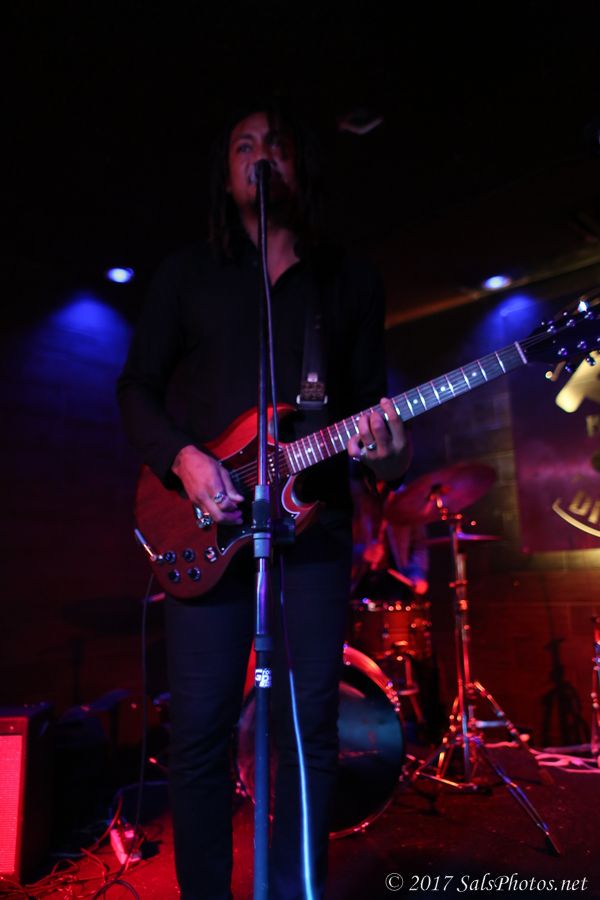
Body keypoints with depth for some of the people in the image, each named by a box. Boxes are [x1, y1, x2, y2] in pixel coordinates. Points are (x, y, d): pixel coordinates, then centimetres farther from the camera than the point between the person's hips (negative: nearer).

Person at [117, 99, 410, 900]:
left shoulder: (352, 282, 14)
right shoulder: (188, 272, 12)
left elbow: (369, 399, 12)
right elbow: (137, 387, 9)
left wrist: (386, 450, -11)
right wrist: (181, 457, -9)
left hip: (316, 518, 1)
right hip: (207, 520, 0)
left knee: (310, 728, 4)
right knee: (200, 729, 1)